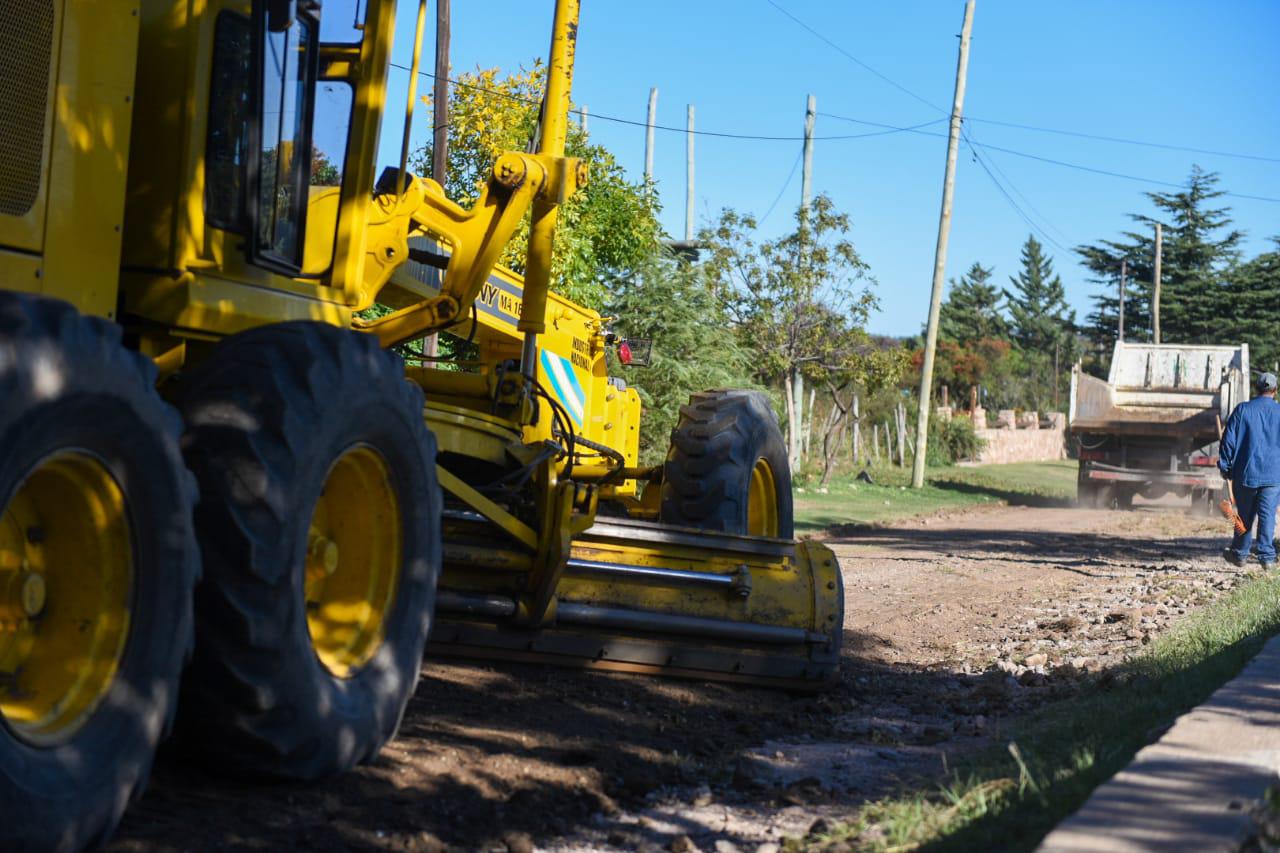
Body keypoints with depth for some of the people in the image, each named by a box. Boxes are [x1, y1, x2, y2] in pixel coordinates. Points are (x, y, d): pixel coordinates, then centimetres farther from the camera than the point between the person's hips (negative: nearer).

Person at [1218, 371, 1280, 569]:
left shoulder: (1243, 410, -3)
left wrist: (1225, 467, 7)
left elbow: (1228, 440, -2)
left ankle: (1239, 554, 23)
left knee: (1245, 515, 12)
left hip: (1246, 473, 0)